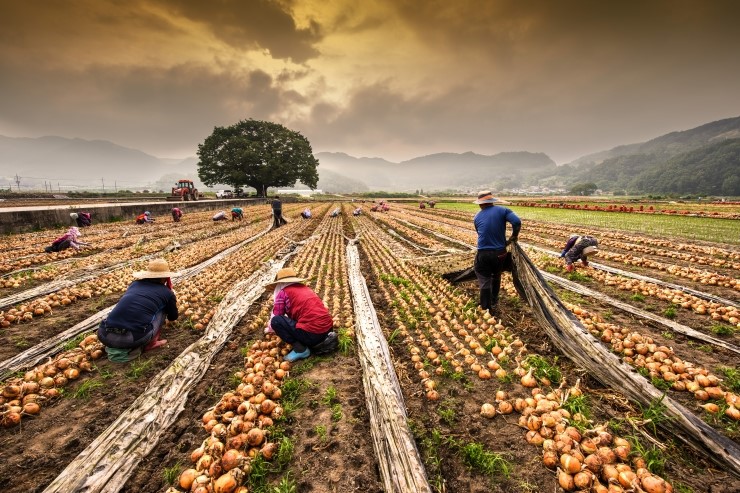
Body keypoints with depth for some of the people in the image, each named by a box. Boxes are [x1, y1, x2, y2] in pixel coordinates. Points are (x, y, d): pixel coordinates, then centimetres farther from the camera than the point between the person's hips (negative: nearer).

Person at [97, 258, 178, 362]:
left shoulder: (135, 283, 22)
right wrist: (171, 295, 52)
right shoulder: (167, 292, 12)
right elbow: (173, 317, 33)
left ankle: (116, 348, 16)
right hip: (135, 338, -3)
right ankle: (150, 343, 13)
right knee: (161, 310, 20)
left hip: (105, 336, 4)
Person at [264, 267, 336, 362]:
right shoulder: (304, 288, 21)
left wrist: (270, 329, 33)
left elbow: (275, 316, 10)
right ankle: (322, 341, 12)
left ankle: (300, 350, 1)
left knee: (276, 321, 2)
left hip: (311, 333, -7)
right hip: (327, 328, 7)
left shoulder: (283, 292, 2)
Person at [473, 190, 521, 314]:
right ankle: (494, 303, 38)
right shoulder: (502, 210, -3)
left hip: (483, 254, -1)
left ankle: (486, 309, 6)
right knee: (496, 277, 24)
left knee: (484, 281, 6)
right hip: (500, 252, 2)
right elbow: (517, 222, -18)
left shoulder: (477, 217, 4)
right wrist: (514, 236, 1)